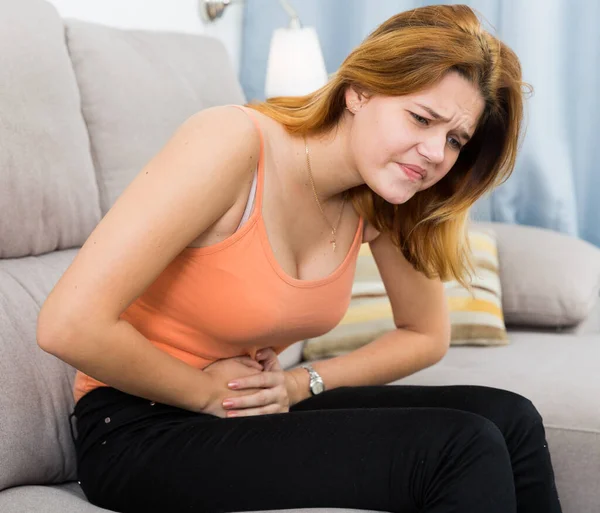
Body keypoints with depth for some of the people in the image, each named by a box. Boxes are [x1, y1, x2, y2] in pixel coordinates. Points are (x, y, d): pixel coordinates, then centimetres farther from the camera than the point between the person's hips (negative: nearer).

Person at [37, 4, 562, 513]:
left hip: (260, 410, 7)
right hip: (139, 434, -6)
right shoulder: (233, 144, -23)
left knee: (509, 420, -10)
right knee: (462, 449, -20)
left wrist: (303, 383, -4)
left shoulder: (382, 194, -3)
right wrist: (208, 392, -14)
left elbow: (427, 335, 11)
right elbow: (70, 325, -28)